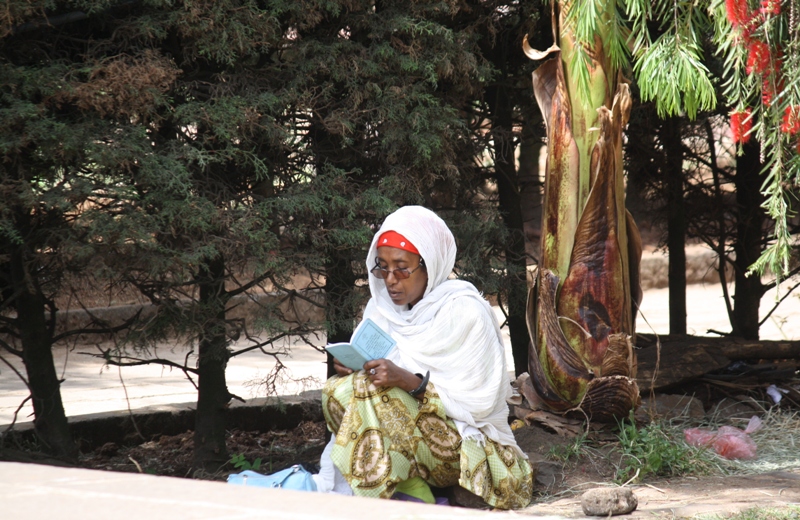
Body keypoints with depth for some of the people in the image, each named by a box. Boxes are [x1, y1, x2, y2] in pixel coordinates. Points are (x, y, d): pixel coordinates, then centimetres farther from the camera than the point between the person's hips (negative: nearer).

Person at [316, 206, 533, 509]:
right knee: (337, 390, -17)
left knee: (372, 392, -26)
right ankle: (413, 496, -18)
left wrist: (410, 382, -28)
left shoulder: (465, 311, -13)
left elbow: (478, 402, -17)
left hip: (465, 444, -7)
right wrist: (352, 367, -12)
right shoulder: (382, 308, 6)